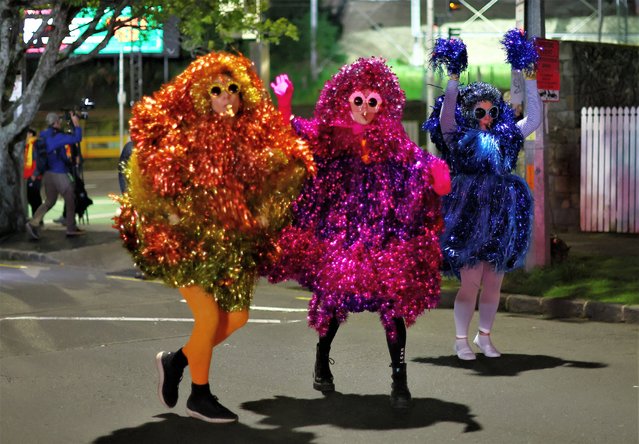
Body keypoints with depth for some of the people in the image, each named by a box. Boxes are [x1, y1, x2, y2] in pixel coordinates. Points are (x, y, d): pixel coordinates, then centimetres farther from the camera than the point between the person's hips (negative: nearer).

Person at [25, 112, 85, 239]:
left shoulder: (44, 136, 7)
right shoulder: (57, 137, -17)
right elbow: (76, 138, -19)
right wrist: (76, 124, -9)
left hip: (48, 173, 8)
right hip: (59, 174, -8)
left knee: (49, 201, 15)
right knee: (70, 200, 5)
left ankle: (33, 223, -1)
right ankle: (71, 229, 9)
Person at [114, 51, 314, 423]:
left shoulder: (256, 137, 1)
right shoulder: (181, 135, -11)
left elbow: (276, 181, 13)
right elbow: (148, 177, -8)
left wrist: (260, 215, 3)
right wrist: (171, 215, -13)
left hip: (233, 244, 6)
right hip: (189, 242, -6)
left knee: (237, 317, 7)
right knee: (209, 315, -11)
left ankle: (177, 360, 30)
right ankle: (200, 397, 10)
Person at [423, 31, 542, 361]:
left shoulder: (504, 138, 14)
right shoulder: (459, 138, 1)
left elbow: (534, 119, 16)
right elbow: (445, 116, -16)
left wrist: (530, 79, 11)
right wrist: (454, 79, -18)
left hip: (501, 220, 5)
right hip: (469, 218, -5)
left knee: (493, 284, 6)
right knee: (470, 282, -7)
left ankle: (484, 337, 19)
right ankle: (461, 340, 4)